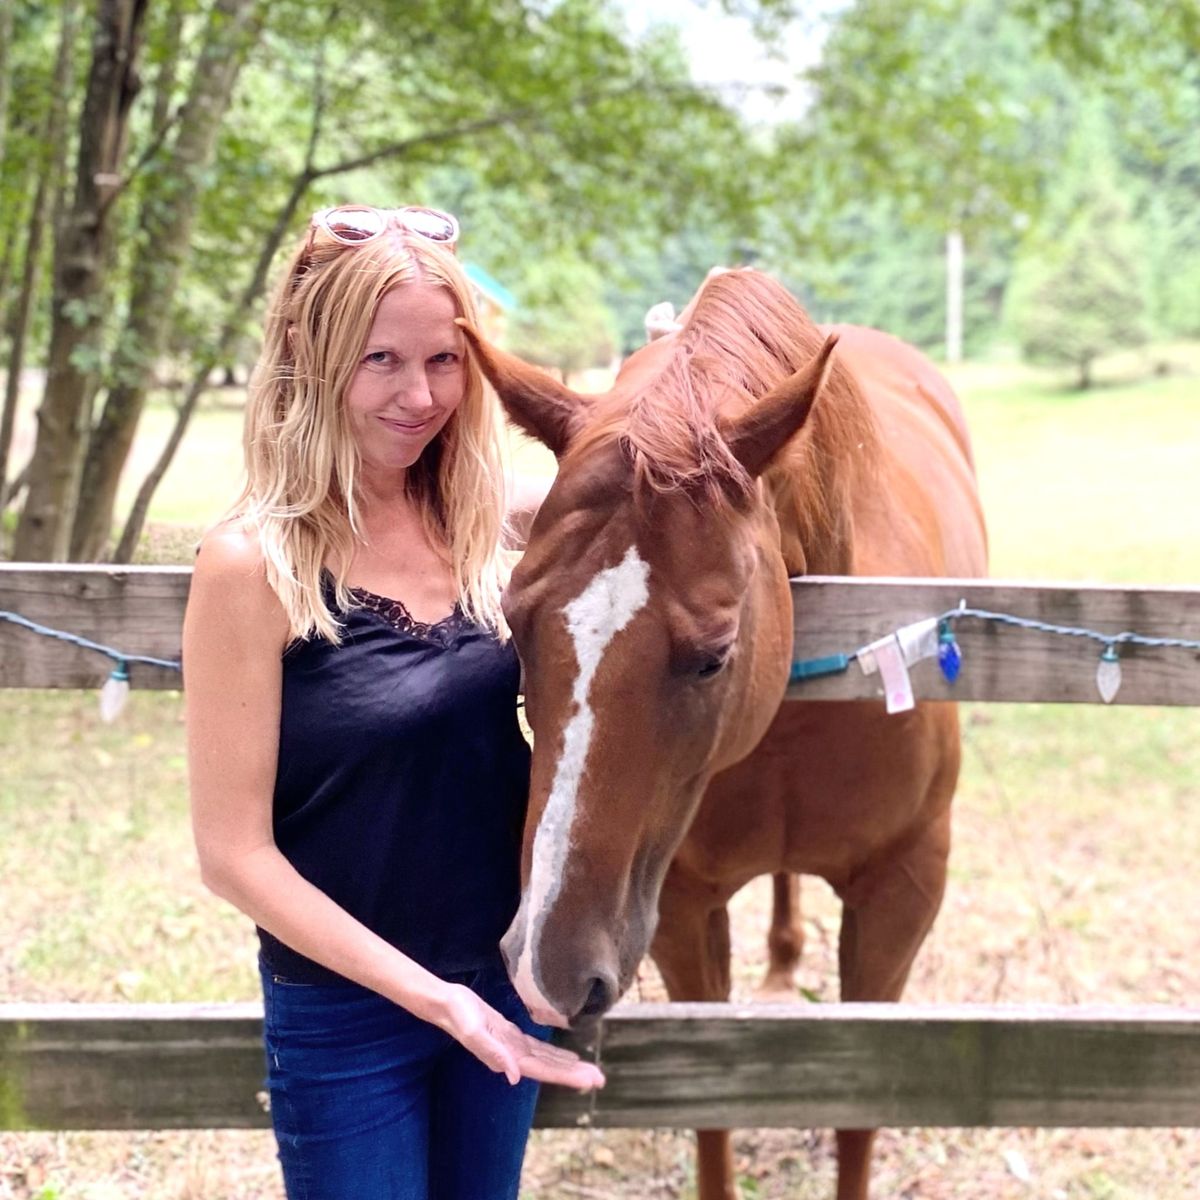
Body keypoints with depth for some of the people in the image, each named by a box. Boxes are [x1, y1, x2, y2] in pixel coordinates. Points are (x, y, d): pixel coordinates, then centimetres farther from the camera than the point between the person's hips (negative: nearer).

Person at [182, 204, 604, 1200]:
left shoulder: (480, 533, -3)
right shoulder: (256, 565, -17)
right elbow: (234, 851, -16)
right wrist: (429, 993, -18)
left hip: (508, 983, 5)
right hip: (346, 1015, -5)